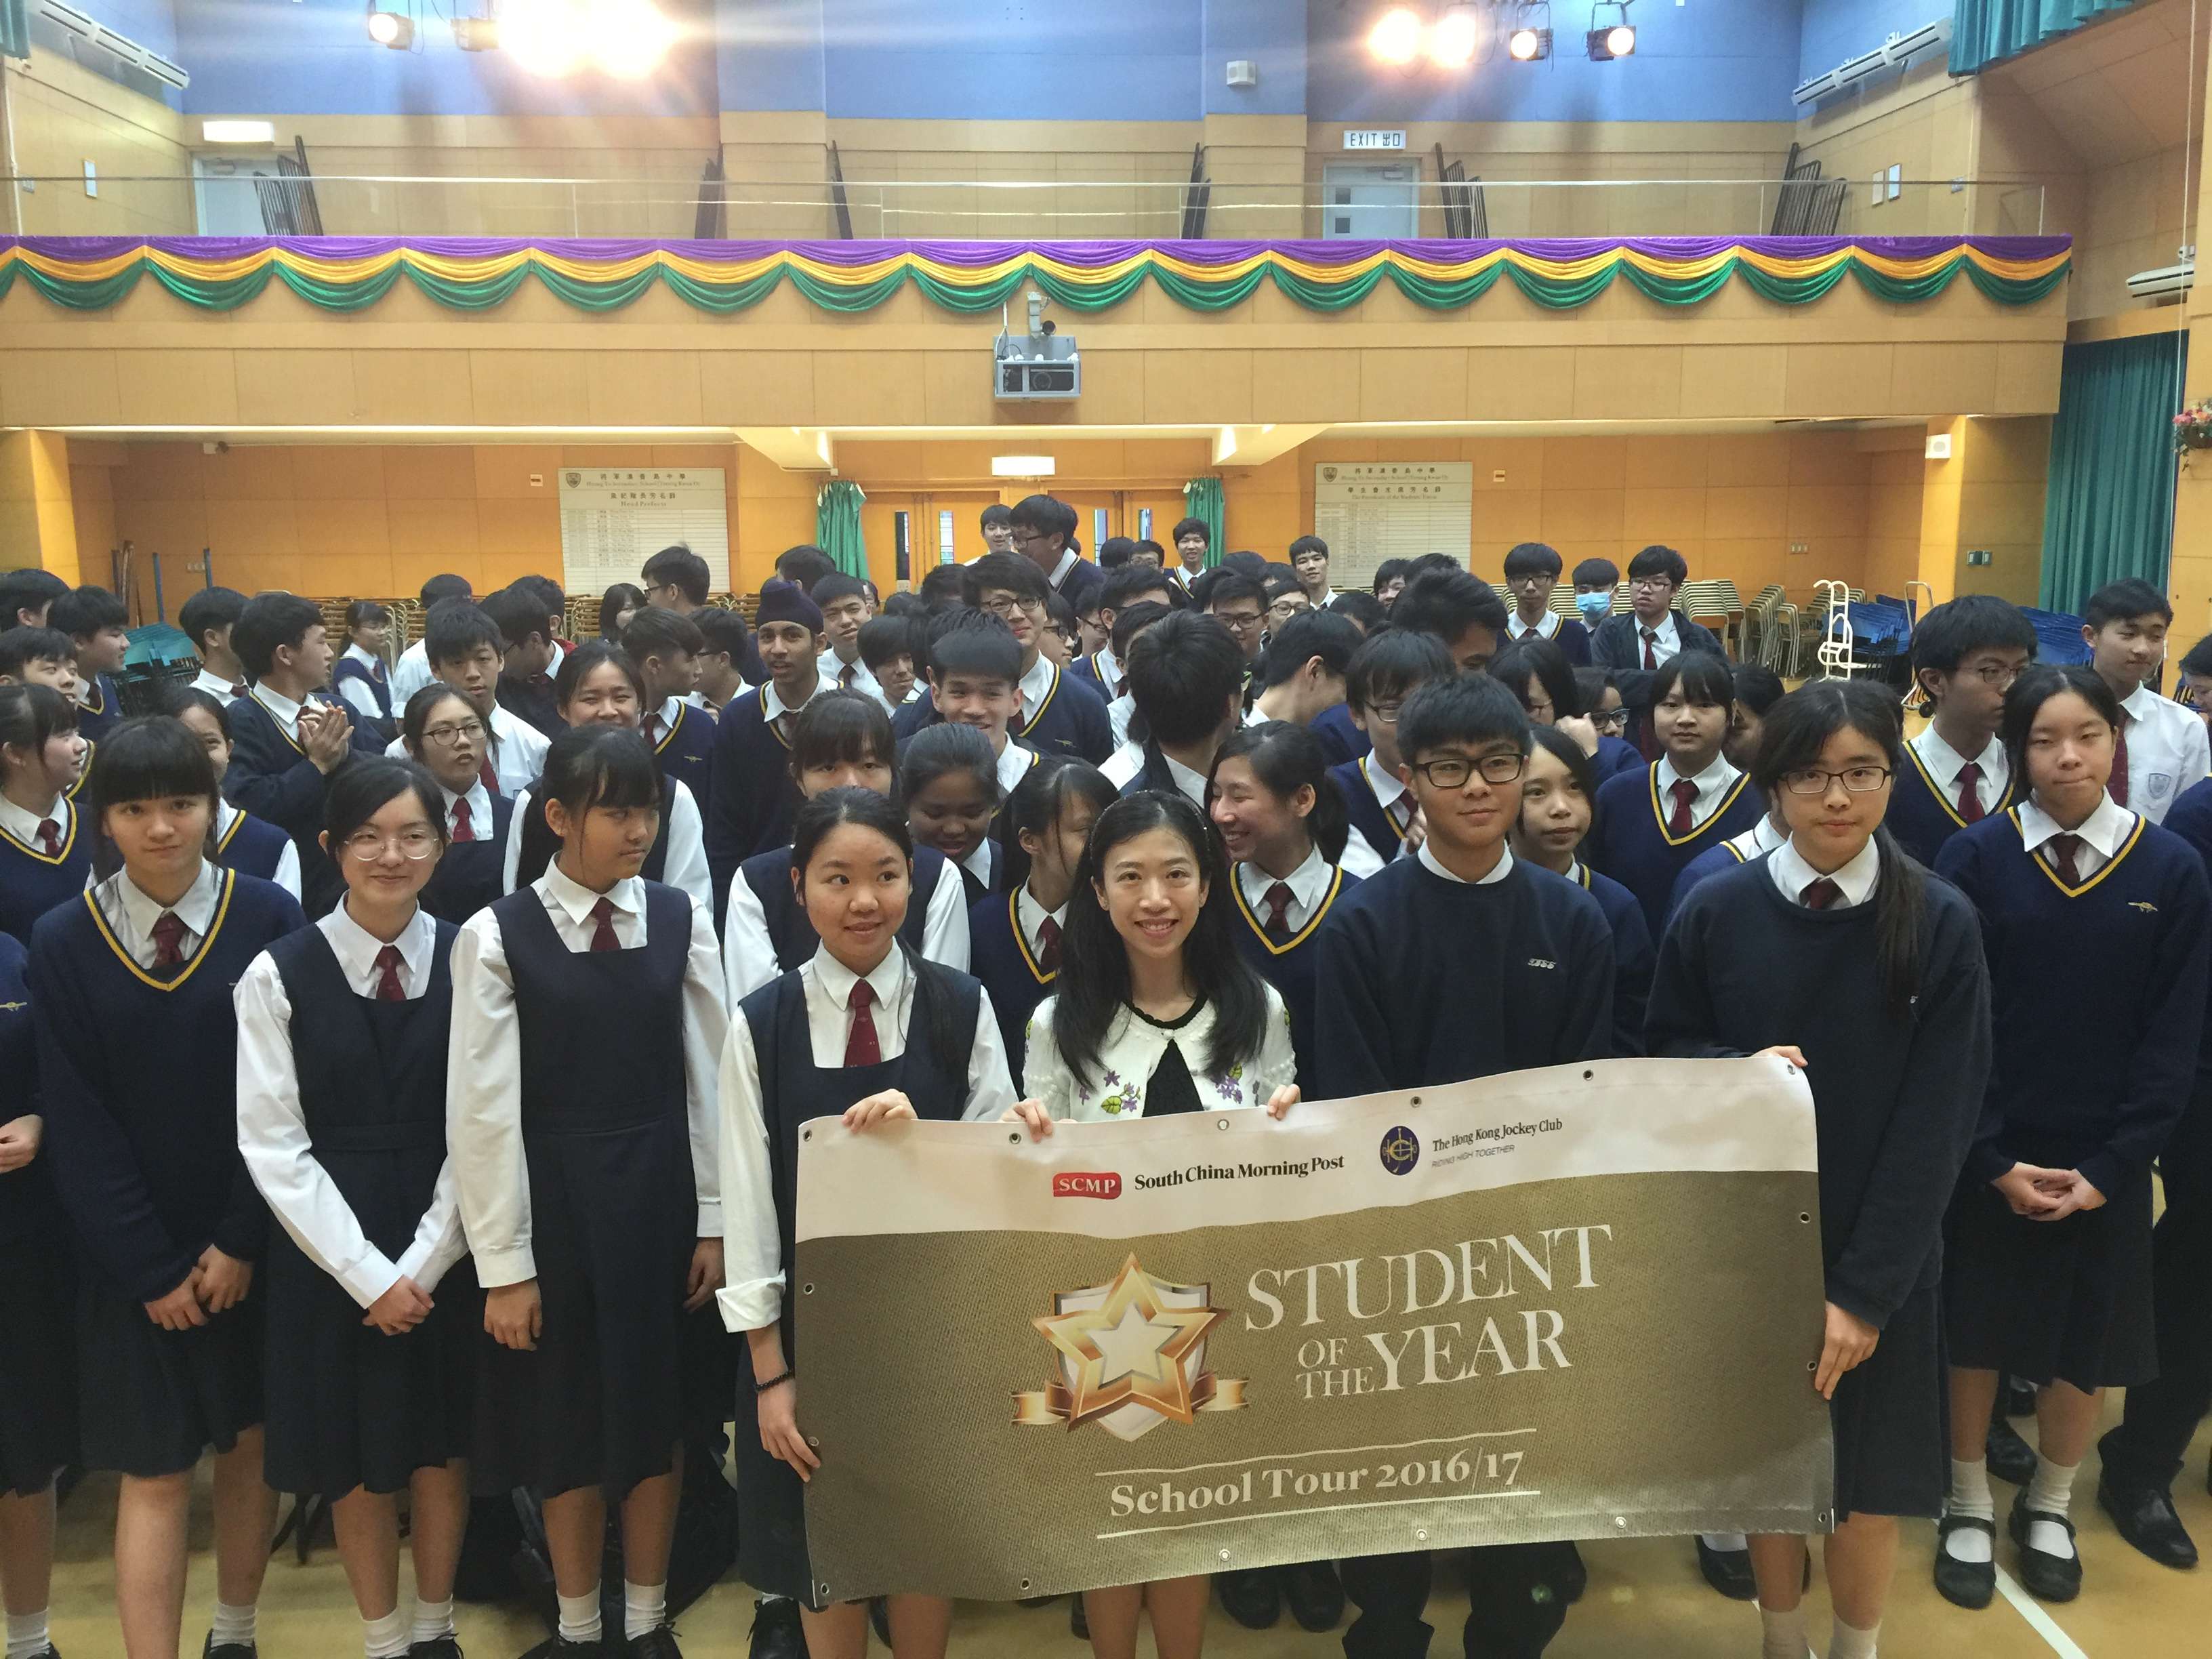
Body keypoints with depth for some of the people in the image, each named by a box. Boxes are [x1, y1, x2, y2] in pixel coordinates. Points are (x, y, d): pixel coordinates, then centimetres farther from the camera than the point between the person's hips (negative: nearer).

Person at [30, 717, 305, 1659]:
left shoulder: (269, 918, -7)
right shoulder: (60, 941, -3)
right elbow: (75, 1122, -4)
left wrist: (241, 1241, -10)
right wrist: (153, 1267, -7)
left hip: (252, 1244, 1)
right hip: (131, 1257, 0)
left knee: (251, 1443, 13)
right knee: (154, 1474, 4)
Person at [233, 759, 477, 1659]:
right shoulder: (279, 976, -6)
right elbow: (274, 1145, -7)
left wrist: (423, 1264, -10)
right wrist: (368, 1274, -11)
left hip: (448, 1250, 1)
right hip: (330, 1254, -1)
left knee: (443, 1444, 13)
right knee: (357, 1457, 11)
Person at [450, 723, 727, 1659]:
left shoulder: (681, 920, -1)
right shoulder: (496, 936, -8)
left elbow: (709, 1079, 1)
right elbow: (484, 1111, -8)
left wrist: (713, 1221, 0)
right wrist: (504, 1263, -8)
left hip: (662, 1196, 2)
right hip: (555, 1204, -2)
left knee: (658, 1415, 14)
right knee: (567, 1423, 12)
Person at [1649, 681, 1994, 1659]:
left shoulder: (1942, 923, -9)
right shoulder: (1716, 912, -7)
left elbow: (1938, 1119, -11)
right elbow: (1663, 1061, 2)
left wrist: (1866, 1290, -15)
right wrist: (1741, 1069, -20)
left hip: (1882, 1261, 0)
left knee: (1869, 1485, 11)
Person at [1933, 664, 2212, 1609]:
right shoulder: (1974, 859, -9)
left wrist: (2109, 1168, -9)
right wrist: (1994, 1159, -12)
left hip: (2105, 1164, 2)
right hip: (1985, 1157, -1)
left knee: (2086, 1343, 14)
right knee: (1974, 1332, 11)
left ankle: (2048, 1509, 37)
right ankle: (1969, 1506, 32)